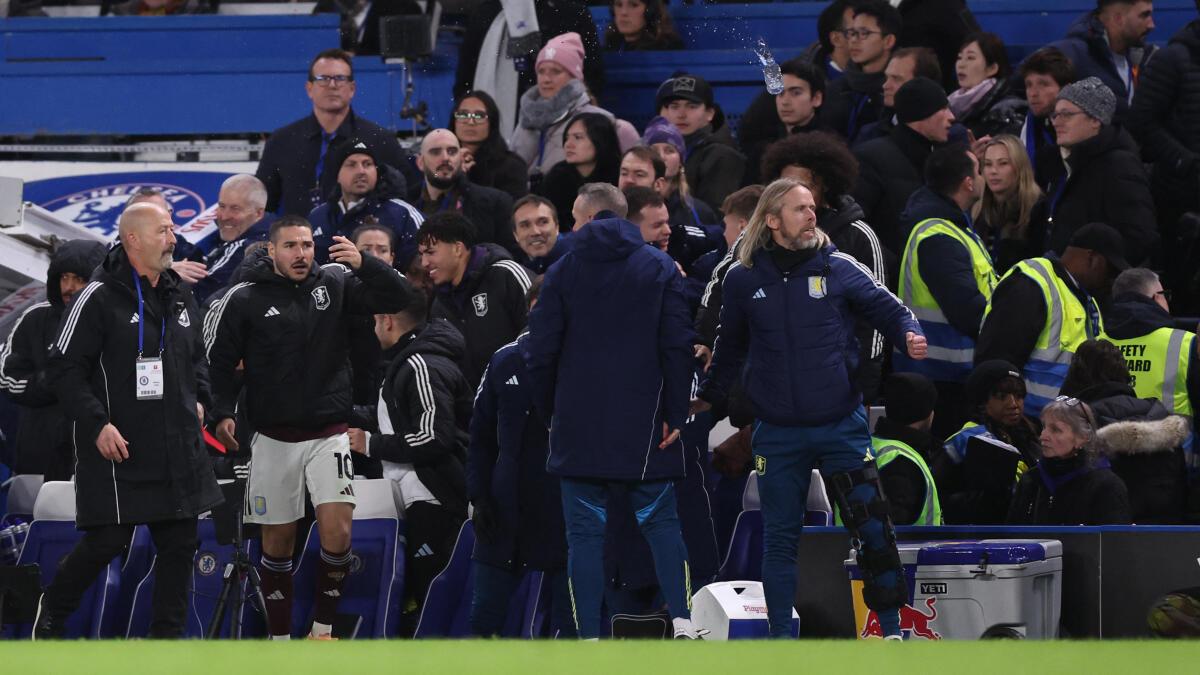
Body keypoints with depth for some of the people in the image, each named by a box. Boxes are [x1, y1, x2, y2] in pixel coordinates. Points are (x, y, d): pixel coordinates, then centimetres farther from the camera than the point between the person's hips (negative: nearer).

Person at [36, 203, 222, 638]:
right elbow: (63, 367, -12)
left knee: (179, 543, 5)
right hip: (117, 449, -7)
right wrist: (97, 425, -18)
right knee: (107, 541, -4)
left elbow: (195, 357, 30)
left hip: (178, 450, 7)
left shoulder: (180, 299, 12)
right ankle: (51, 615, 19)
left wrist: (199, 399, 13)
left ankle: (168, 636, 13)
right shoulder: (99, 298, -11)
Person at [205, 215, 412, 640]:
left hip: (328, 436, 0)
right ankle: (279, 639, 19)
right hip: (274, 440, 0)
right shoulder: (244, 300, -3)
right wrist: (222, 412, -13)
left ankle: (322, 629, 1)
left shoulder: (334, 284, 1)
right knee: (277, 541, 7)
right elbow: (220, 361, 1)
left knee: (337, 530, -15)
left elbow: (397, 297, -5)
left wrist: (362, 264, -22)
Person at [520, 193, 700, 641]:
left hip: (579, 425, -1)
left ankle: (589, 637, -3)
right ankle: (681, 621, -2)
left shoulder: (563, 272, 1)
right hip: (644, 423, 1)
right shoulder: (661, 268, 3)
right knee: (660, 523, 11)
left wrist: (549, 411, 12)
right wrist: (675, 413, 1)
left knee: (585, 532, 2)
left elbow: (540, 351, -1)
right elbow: (678, 345, -3)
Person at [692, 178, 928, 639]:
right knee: (780, 537, 5)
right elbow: (730, 348, 18)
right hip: (778, 433, 1)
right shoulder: (743, 280, 4)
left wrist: (910, 335, -16)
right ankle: (781, 637, 12)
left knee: (873, 526, -5)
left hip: (842, 425, -1)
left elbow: (887, 308, 4)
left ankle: (892, 628, 4)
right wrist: (708, 397, 25)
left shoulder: (839, 269, 1)